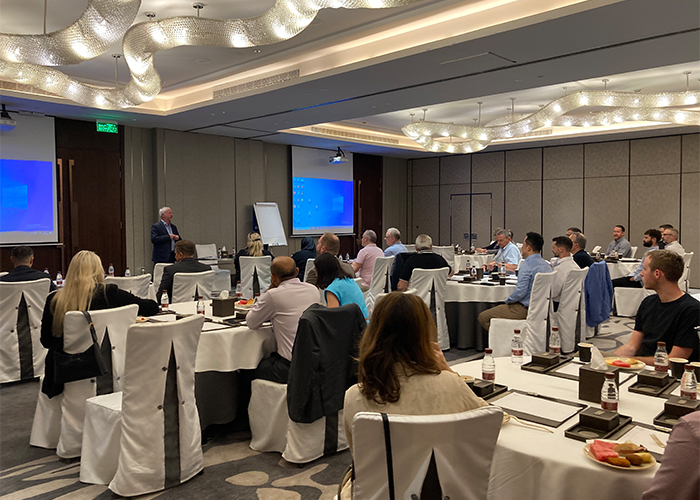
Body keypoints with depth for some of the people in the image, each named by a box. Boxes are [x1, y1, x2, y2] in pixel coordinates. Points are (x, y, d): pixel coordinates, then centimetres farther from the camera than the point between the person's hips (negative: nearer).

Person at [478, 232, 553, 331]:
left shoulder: (527, 265, -20)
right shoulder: (547, 265, 8)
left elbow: (520, 292, -26)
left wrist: (508, 300, -5)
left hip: (524, 310, -10)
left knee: (483, 317, -4)